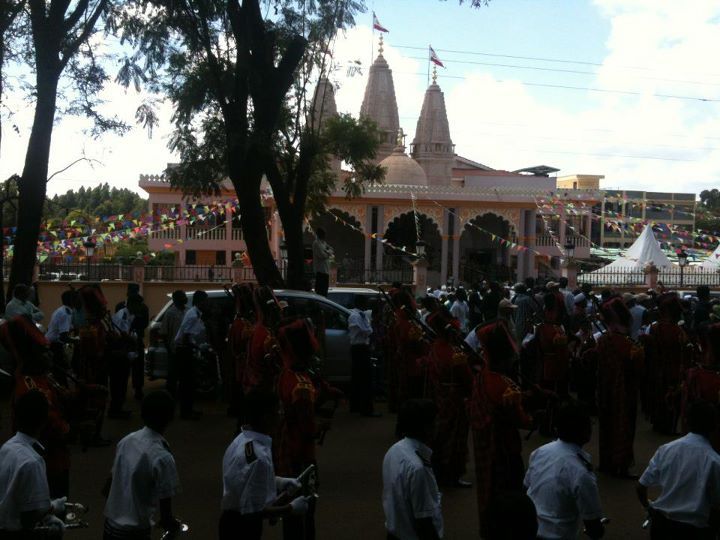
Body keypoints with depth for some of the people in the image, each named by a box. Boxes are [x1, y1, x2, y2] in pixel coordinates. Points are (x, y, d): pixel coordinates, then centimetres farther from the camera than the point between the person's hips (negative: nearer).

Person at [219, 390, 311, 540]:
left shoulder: (241, 440, -1)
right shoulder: (258, 457, -29)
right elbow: (253, 510, -26)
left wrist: (278, 482, 10)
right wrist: (291, 509, -15)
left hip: (233, 522, 9)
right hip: (243, 528, -9)